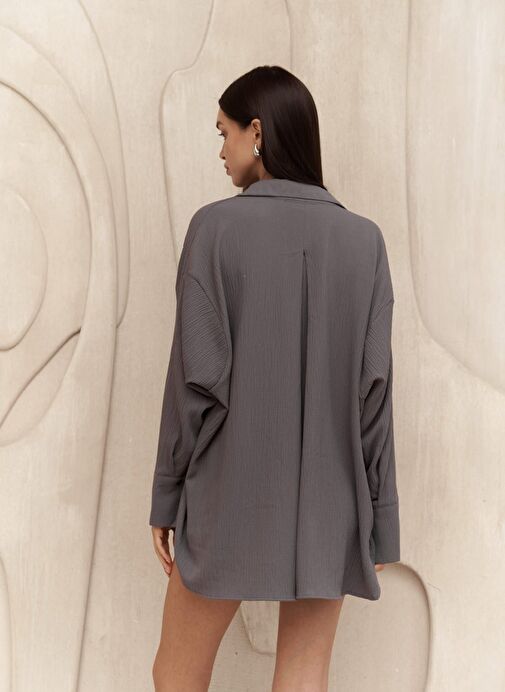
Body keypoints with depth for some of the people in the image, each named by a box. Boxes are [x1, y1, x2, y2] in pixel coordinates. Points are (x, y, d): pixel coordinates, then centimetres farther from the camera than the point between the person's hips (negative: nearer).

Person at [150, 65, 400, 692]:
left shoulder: (216, 226, -8)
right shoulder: (364, 238, 1)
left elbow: (197, 375, -11)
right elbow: (374, 386, -2)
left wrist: (167, 496, -1)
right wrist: (379, 517, 4)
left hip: (231, 497, -3)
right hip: (330, 501, 3)